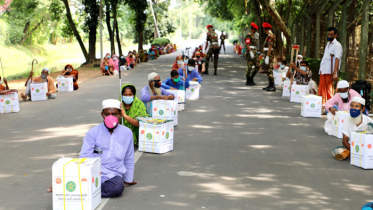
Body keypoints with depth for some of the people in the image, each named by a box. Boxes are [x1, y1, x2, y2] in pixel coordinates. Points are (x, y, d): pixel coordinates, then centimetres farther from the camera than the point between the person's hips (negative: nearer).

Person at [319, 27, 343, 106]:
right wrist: (321, 69, 16)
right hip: (323, 70, 8)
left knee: (329, 89, -5)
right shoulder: (328, 44, 20)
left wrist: (335, 73, -23)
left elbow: (337, 59, -15)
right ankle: (322, 104, 16)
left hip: (329, 71, -8)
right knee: (322, 89, 9)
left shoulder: (337, 45, -6)